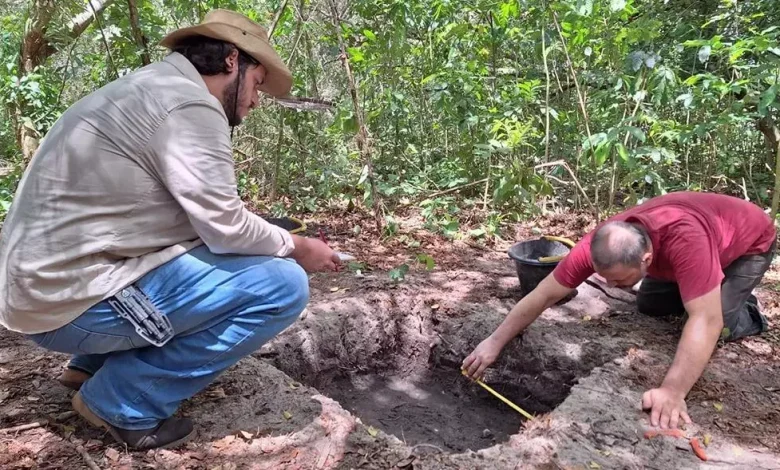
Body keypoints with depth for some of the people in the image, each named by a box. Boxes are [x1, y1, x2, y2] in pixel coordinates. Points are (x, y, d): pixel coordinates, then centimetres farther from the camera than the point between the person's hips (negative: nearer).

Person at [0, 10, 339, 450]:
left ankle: (93, 364, 17)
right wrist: (296, 247, 0)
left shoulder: (149, 88, 15)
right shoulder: (190, 103, -15)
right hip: (75, 298, -10)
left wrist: (280, 241, 12)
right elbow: (226, 227, -17)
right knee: (282, 286, -13)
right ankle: (122, 400, -3)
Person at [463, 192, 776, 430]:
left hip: (749, 242, -5)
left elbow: (706, 320, -48)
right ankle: (708, 292, 24)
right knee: (649, 305, -1)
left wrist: (672, 391, -55)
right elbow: (544, 295, -26)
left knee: (721, 323, -19)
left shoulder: (684, 240, -47)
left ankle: (746, 315, 14)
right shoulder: (600, 245, -30)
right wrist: (495, 342, -26)